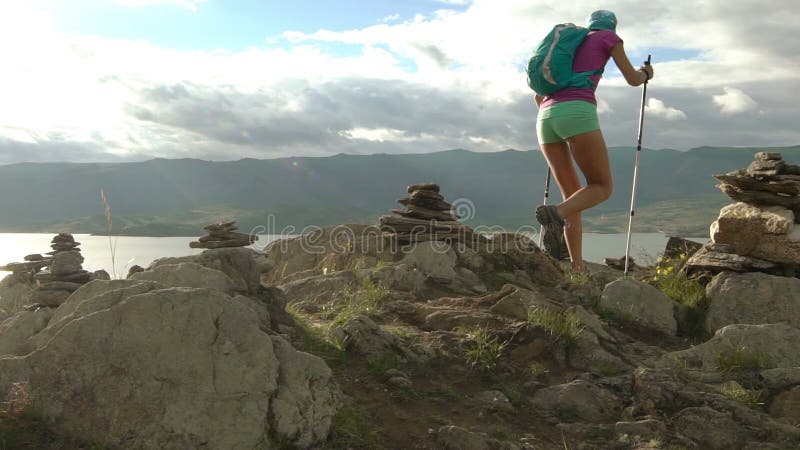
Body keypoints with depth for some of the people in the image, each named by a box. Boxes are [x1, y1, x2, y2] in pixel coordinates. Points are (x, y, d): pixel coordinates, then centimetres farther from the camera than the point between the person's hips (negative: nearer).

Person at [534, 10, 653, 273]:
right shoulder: (608, 37, 20)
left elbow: (538, 96, 35)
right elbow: (633, 79, 21)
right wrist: (646, 73, 45)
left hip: (546, 118, 6)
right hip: (577, 114, -6)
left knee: (573, 195, 11)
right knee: (602, 188, 3)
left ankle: (577, 268, 1)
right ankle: (556, 213, -28)